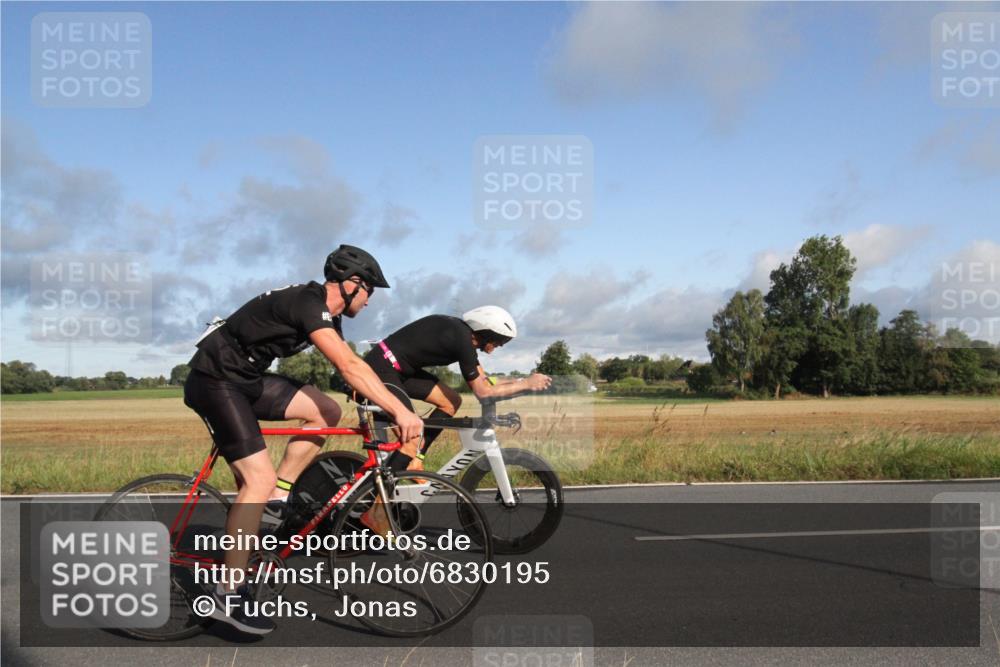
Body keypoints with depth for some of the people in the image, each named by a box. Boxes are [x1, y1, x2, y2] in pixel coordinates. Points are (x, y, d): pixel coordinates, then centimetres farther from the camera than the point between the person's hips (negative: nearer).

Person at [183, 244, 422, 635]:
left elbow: (347, 368, 10)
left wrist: (389, 408, 3)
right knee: (259, 479, -16)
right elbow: (350, 366, -32)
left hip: (245, 379, 9)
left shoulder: (323, 312, 9)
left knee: (327, 411, -2)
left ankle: (277, 496, 7)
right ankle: (228, 596, -9)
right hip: (215, 379, -9)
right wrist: (400, 411, -35)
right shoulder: (308, 303, -21)